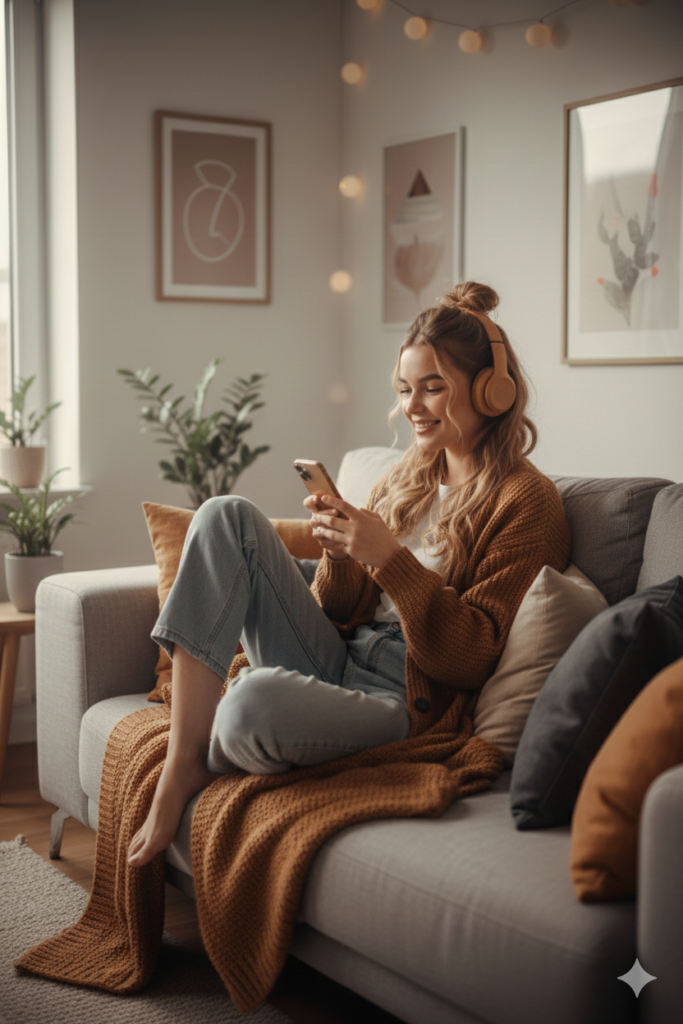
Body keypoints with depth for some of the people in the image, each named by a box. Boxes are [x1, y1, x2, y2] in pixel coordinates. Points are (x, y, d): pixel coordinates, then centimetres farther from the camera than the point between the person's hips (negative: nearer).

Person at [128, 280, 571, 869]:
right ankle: (182, 763, -15)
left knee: (255, 699, -38)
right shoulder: (409, 477, 16)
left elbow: (469, 658, -13)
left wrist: (388, 558, -21)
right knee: (227, 516, -9)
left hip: (405, 701, -8)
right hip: (338, 661, 8)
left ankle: (203, 765, 4)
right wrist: (339, 552, -5)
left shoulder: (527, 501, -6)